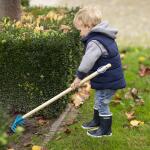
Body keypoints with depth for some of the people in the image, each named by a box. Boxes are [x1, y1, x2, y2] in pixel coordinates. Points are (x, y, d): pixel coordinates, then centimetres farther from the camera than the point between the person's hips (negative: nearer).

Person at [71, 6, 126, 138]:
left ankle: (106, 130, 19)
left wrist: (79, 76, -18)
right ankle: (97, 121, 43)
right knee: (99, 101, 24)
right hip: (107, 77, 10)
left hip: (108, 81, -10)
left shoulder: (95, 42, -27)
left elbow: (87, 61, -29)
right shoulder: (102, 36, 7)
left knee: (102, 103, 4)